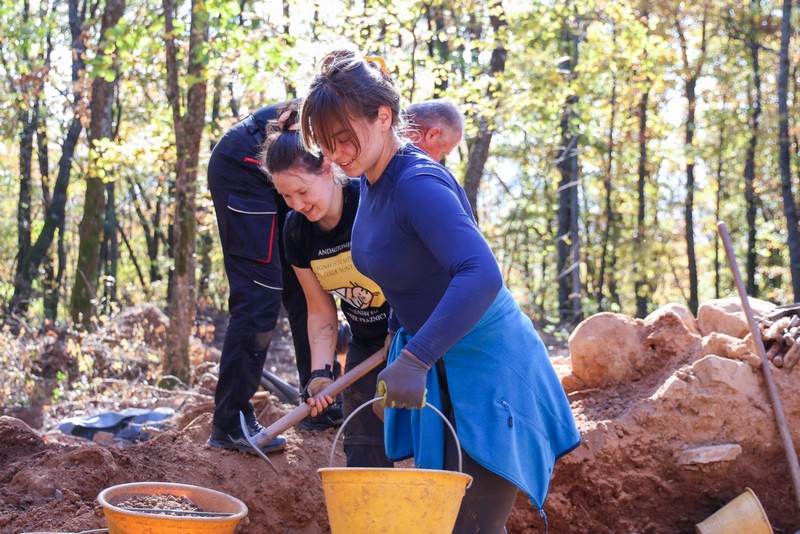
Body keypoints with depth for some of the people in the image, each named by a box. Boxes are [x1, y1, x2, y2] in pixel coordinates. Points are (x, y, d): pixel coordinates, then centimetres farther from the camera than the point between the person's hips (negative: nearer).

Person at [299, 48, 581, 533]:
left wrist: (414, 359, -46)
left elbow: (481, 275, -40)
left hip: (486, 369, -10)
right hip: (437, 372, 10)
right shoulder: (371, 181, 3)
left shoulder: (419, 184, -26)